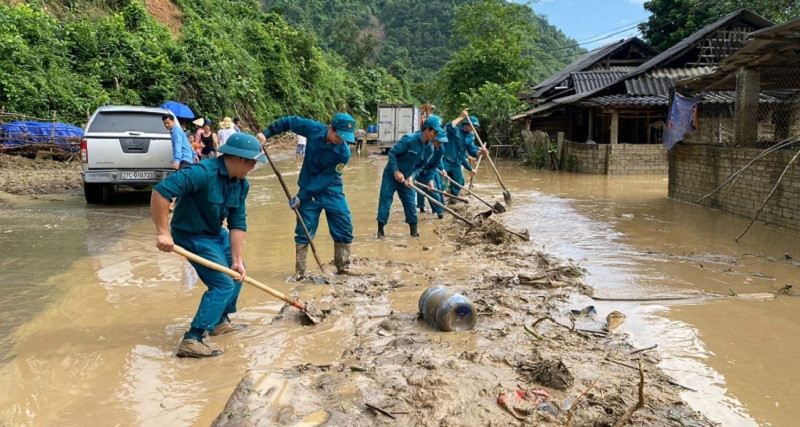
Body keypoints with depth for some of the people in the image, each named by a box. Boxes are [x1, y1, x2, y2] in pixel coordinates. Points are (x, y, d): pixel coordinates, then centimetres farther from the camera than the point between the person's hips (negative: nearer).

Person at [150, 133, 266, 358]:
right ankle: (191, 341, -14)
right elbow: (161, 191, -37)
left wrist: (237, 260, -10)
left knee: (237, 272, 22)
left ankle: (220, 321, 37)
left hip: (216, 234, 9)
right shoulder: (203, 172, -30)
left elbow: (238, 223, -4)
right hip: (192, 236, -9)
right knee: (223, 284, -16)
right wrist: (162, 232, -37)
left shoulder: (241, 184, -5)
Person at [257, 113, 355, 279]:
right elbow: (289, 121, 1)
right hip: (309, 191, 1)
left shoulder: (344, 152, -22)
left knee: (345, 230, -1)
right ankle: (299, 271, 11)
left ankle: (343, 268, 16)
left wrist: (301, 196, -21)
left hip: (332, 191, -1)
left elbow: (324, 179, -21)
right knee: (304, 232, 1)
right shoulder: (313, 129, -17)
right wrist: (267, 133, -5)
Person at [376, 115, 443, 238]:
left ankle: (414, 231, 13)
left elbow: (420, 166, 1)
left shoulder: (429, 149, -5)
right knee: (385, 200, -3)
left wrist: (411, 177, -16)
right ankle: (380, 231, 6)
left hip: (407, 178, 5)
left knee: (411, 204, 3)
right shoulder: (409, 139, -24)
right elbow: (392, 153, -19)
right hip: (391, 174, -5)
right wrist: (396, 171, -21)